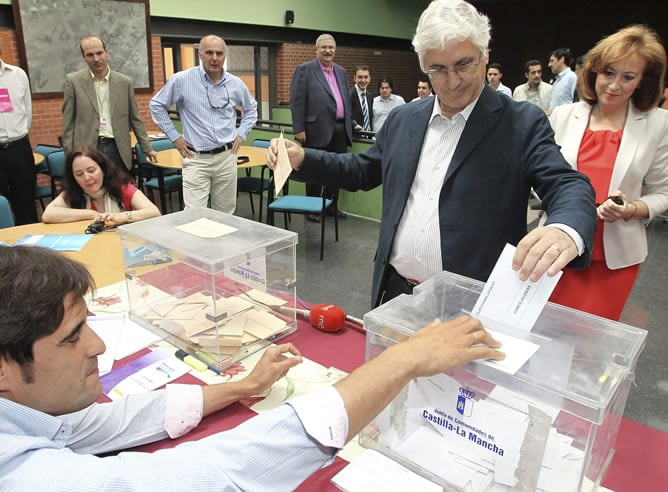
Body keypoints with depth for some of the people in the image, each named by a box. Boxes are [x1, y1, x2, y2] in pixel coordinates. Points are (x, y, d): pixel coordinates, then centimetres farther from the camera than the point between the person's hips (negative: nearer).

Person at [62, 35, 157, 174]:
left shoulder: (125, 82, 6)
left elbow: (135, 119, 12)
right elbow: (68, 123, 3)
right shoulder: (73, 81, 2)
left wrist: (147, 148, 10)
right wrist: (70, 156, -2)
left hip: (118, 150, 2)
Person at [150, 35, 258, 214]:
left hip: (227, 156, 3)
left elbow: (251, 108, 22)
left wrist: (242, 134, 10)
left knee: (225, 214, 11)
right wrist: (174, 136, 2)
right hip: (196, 158, -3)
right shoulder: (182, 80, -5)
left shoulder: (235, 83, 4)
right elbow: (156, 105, 6)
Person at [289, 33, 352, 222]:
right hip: (318, 130, -6)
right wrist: (299, 129, -13)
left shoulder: (341, 72, 17)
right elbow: (297, 101, -8)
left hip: (340, 129, 6)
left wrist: (350, 123, 15)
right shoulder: (304, 70, -2)